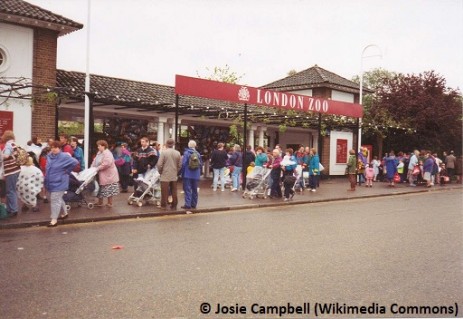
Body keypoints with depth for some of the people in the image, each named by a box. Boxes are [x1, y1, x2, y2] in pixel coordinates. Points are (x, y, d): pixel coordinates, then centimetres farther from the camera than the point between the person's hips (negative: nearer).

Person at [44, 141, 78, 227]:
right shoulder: (49, 156, 7)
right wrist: (47, 175, 15)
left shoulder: (64, 156, -16)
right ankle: (65, 213, 34)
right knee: (58, 199, 18)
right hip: (51, 182, 8)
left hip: (59, 182, -8)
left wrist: (67, 171, -14)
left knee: (55, 200, -8)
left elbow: (75, 162, -21)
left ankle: (54, 220, -3)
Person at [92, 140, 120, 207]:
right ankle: (100, 202, 27)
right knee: (101, 189, 16)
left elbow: (106, 163, -30)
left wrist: (98, 168, -24)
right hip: (101, 175, 10)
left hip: (108, 175, -10)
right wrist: (92, 168, -2)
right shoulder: (99, 153, 11)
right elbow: (95, 161, 14)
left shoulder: (107, 153, -20)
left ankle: (110, 203, 10)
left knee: (109, 189, 0)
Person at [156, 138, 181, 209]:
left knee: (165, 192, 3)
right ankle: (174, 205, 17)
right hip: (174, 176, 4)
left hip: (165, 176, -4)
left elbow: (159, 164, -11)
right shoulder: (177, 153, 1)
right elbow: (180, 165, 4)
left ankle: (163, 205, 9)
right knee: (174, 191, 12)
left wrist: (160, 172, 6)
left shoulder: (163, 152, -11)